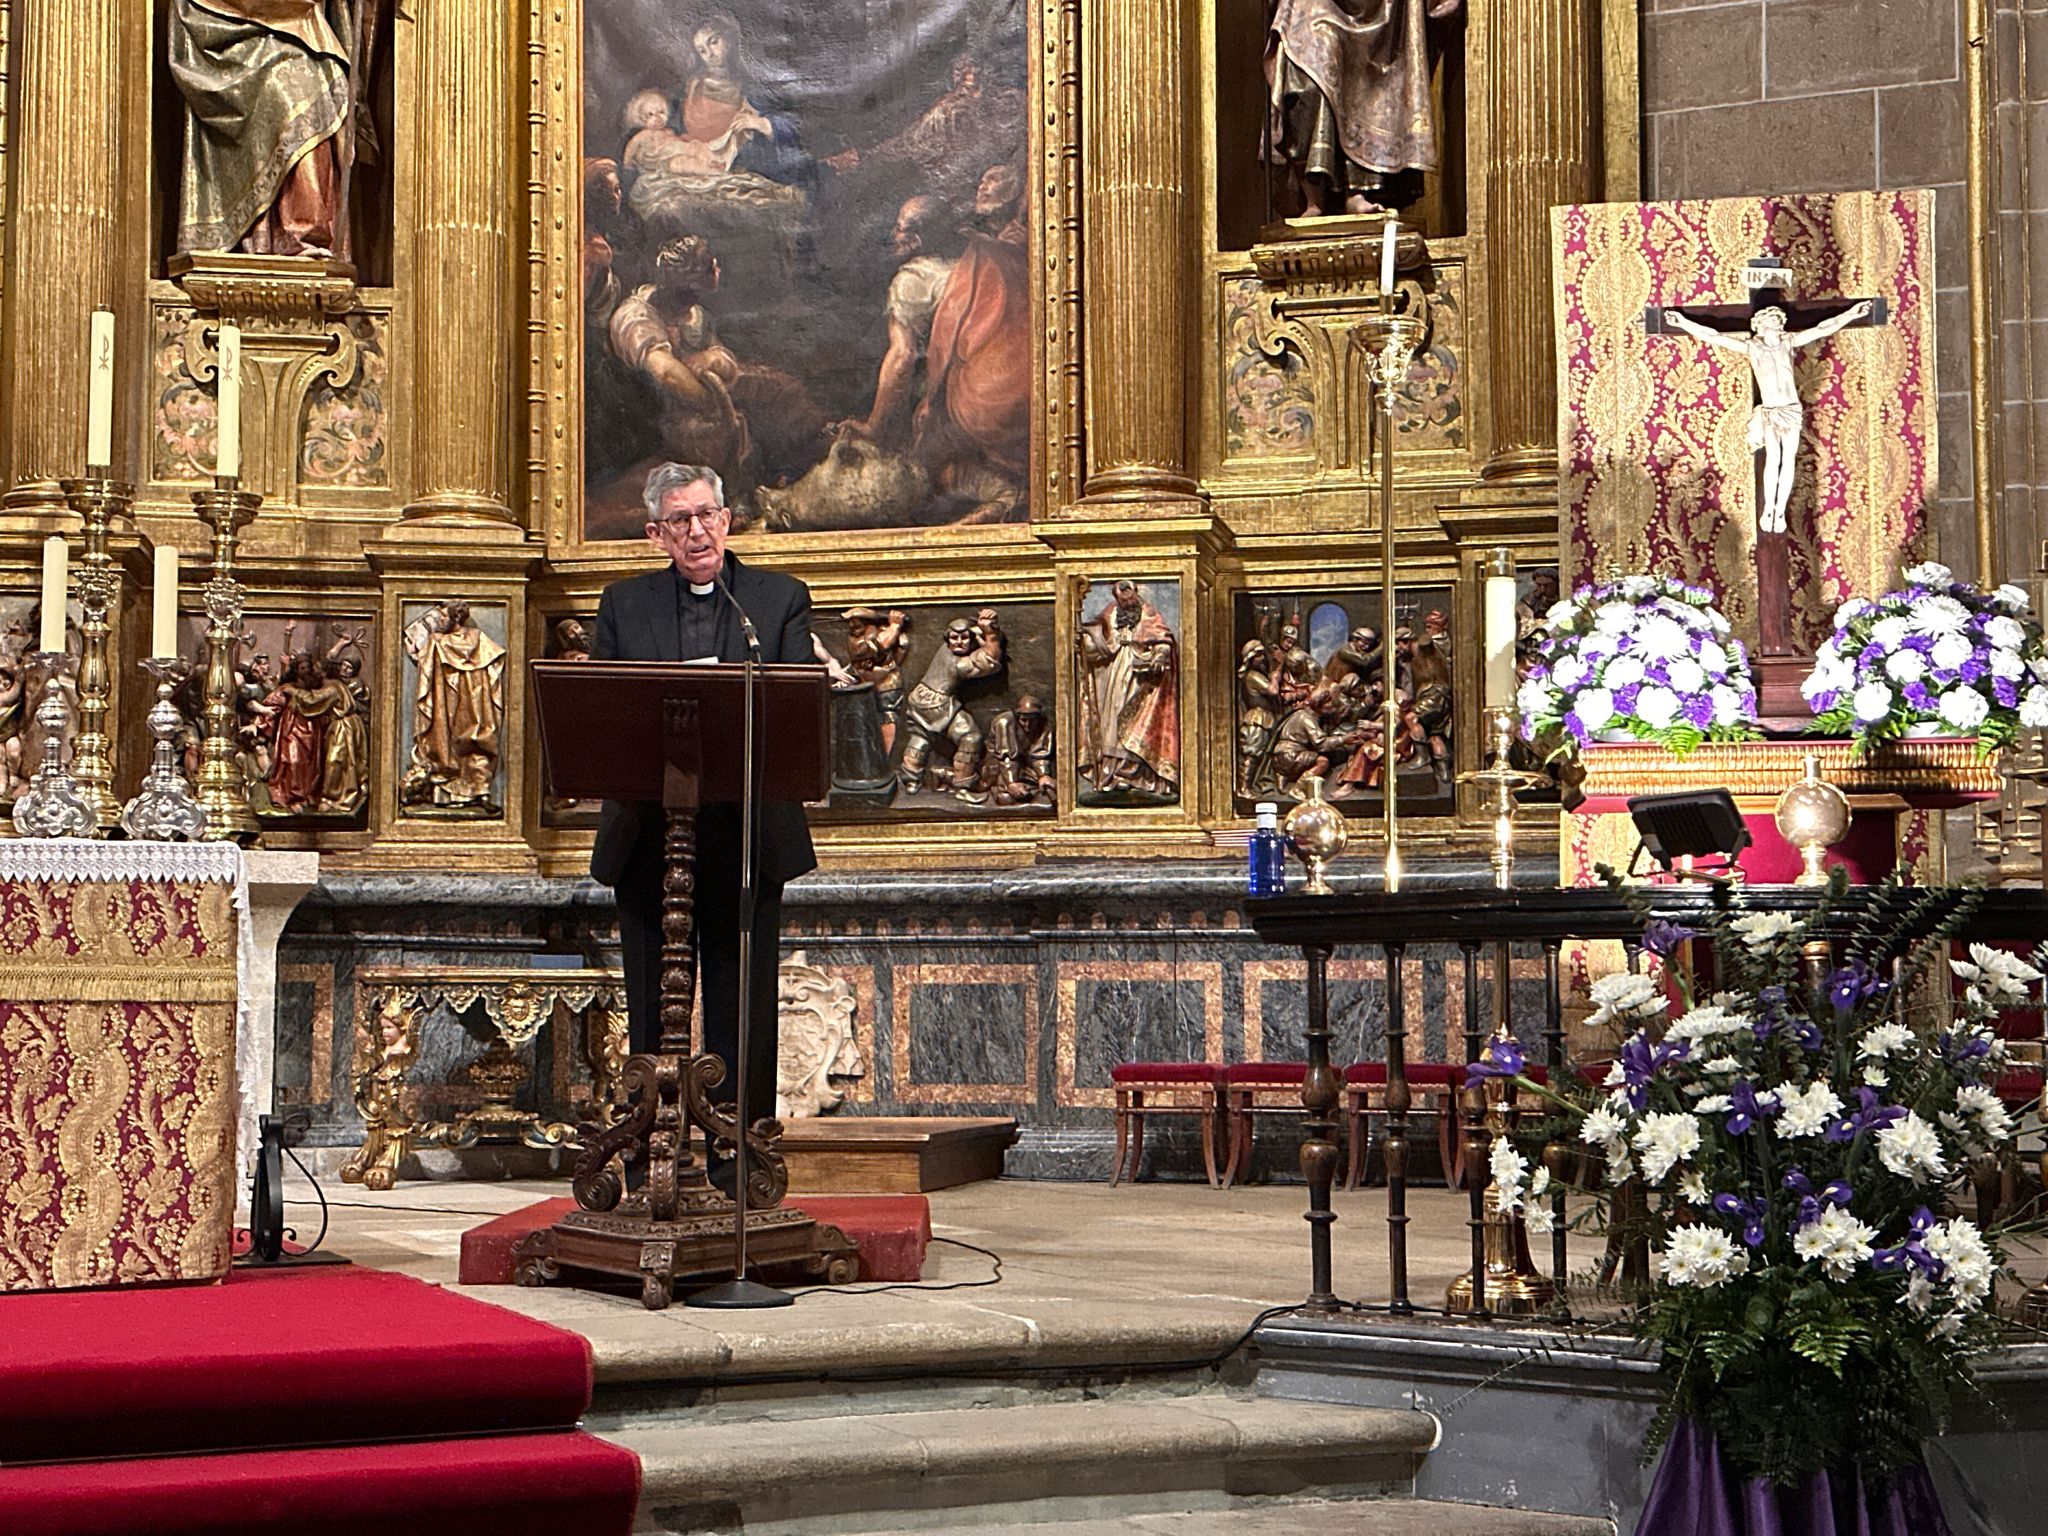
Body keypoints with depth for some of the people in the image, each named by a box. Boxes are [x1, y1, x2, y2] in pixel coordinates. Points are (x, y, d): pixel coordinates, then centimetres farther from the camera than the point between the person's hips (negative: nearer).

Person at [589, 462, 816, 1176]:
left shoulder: (781, 599, 9)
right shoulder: (623, 605, 13)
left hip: (746, 838, -1)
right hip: (648, 836, 1)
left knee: (743, 1007, 0)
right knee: (653, 1011, 5)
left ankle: (739, 1166, 6)